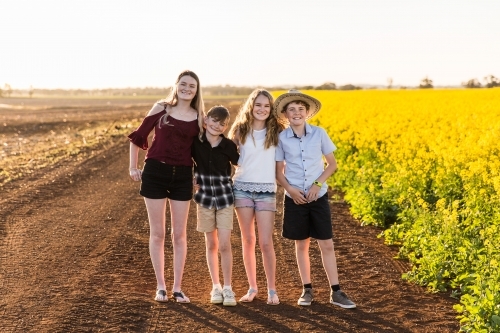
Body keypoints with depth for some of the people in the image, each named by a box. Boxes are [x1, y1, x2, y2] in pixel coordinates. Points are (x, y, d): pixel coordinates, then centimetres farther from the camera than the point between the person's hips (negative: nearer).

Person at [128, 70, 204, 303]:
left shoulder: (198, 117, 4)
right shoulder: (162, 109, -1)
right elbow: (138, 136, 6)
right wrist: (133, 167, 3)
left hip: (183, 176, 2)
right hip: (155, 172, -1)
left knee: (179, 235, 6)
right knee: (157, 233, 5)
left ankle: (177, 288, 15)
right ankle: (160, 286, 15)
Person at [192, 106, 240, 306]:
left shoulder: (228, 146, -8)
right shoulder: (195, 142, -6)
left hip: (225, 198, -1)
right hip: (204, 198, 1)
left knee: (224, 245, -5)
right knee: (211, 245, 9)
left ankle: (227, 289, 4)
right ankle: (216, 287, 19)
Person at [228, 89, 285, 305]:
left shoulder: (276, 131, 0)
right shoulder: (241, 130, 2)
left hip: (266, 190, -1)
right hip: (242, 188, 2)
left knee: (265, 243, -4)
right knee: (248, 241, 7)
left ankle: (272, 290, 9)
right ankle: (252, 287, 18)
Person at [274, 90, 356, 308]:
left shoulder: (319, 134, -4)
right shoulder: (281, 138, -3)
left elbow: (332, 164, 3)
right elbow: (278, 171, 3)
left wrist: (318, 183, -11)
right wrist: (289, 189, -14)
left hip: (318, 197, 0)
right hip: (295, 198, 0)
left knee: (327, 244, 0)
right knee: (302, 245, 8)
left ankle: (336, 292, 6)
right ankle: (307, 290, 19)